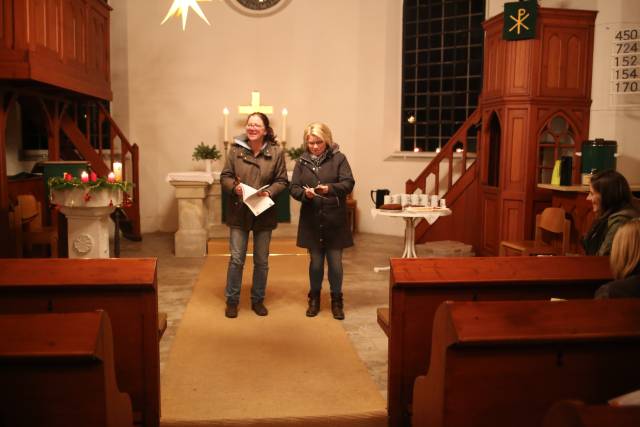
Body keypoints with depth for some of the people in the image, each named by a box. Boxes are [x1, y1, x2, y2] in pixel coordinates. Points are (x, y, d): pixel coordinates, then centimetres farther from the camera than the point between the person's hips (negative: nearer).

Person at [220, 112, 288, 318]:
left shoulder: (276, 151, -5)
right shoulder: (236, 149, -5)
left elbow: (282, 181, -1)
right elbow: (225, 177, 0)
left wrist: (269, 191, -19)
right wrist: (234, 187, -20)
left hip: (264, 214, 1)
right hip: (239, 213, -1)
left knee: (261, 260, 12)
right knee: (236, 259, 3)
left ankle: (258, 300, 28)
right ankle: (232, 301, 19)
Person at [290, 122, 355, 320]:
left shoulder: (338, 158, -2)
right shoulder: (302, 161, 5)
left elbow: (348, 183, -11)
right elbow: (293, 188, 2)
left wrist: (330, 188, -28)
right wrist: (305, 194, -20)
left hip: (335, 220, -2)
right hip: (311, 220, 2)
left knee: (335, 262, 4)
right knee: (315, 261, 11)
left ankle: (336, 300, 21)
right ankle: (314, 298, 29)